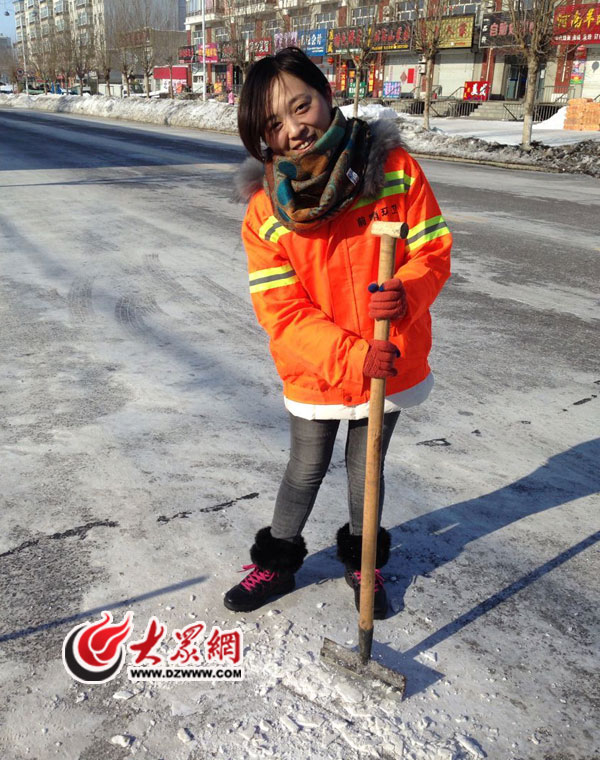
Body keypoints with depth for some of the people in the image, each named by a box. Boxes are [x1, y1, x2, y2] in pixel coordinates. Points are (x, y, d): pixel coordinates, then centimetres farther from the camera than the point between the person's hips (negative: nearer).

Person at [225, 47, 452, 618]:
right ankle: (277, 563, 43)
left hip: (391, 364, 1)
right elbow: (281, 311, -17)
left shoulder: (393, 167, -13)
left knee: (366, 469, 20)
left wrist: (406, 294, -32)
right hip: (314, 372, 0)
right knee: (305, 472, 17)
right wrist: (351, 356, -30)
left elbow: (433, 250, -9)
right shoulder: (266, 211, -14)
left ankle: (363, 561, 46)